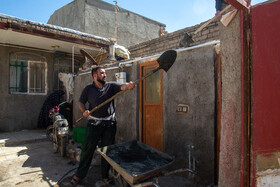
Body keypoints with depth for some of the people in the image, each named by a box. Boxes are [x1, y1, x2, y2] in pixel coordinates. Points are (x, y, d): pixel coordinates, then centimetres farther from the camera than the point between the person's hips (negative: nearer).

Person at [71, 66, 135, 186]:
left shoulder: (111, 86, -1)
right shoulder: (88, 89, 1)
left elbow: (122, 87, -19)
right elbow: (81, 102, 10)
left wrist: (128, 86, -41)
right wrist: (84, 111, -10)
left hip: (109, 123, 1)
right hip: (93, 123, 0)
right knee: (87, 149, 8)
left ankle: (105, 175, 29)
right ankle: (80, 174, 29)